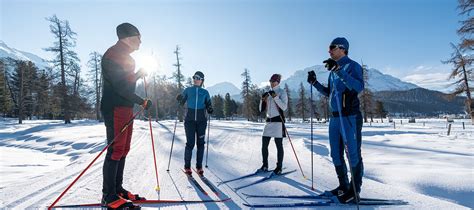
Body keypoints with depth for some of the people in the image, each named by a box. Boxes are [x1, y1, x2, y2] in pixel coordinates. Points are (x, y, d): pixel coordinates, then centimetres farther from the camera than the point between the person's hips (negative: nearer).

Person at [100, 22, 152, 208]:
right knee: (116, 149, -9)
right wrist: (142, 101, -17)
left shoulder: (126, 56, 23)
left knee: (123, 149, 10)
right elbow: (119, 85, -17)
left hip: (126, 108, 10)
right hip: (115, 108, -10)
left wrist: (138, 74, 12)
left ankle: (117, 189, 19)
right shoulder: (113, 54, -7)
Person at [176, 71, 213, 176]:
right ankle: (187, 166, 10)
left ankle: (199, 166, 14)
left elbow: (208, 105, 10)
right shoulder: (188, 90, 7)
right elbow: (182, 102, 8)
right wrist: (179, 98, -13)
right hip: (190, 120, -1)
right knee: (190, 143, -5)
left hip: (201, 121, 1)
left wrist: (210, 110, -11)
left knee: (200, 143, 2)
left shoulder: (205, 92, 8)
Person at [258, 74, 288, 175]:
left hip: (278, 120, -6)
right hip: (268, 121, 6)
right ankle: (265, 166, 16)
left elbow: (284, 107, -14)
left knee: (279, 145, -2)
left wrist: (275, 97, -19)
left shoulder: (282, 92, 0)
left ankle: (279, 167, 8)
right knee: (264, 144, 4)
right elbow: (261, 109, 14)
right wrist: (263, 99, -3)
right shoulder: (268, 93, 16)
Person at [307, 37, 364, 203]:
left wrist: (339, 70, -30)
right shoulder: (333, 71, 17)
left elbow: (359, 87, -24)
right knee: (336, 154, 12)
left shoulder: (352, 66, -6)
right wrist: (315, 83, 11)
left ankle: (354, 191, 14)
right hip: (334, 117, 8)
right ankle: (343, 186, 26)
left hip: (350, 117, -8)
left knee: (353, 155, 1)